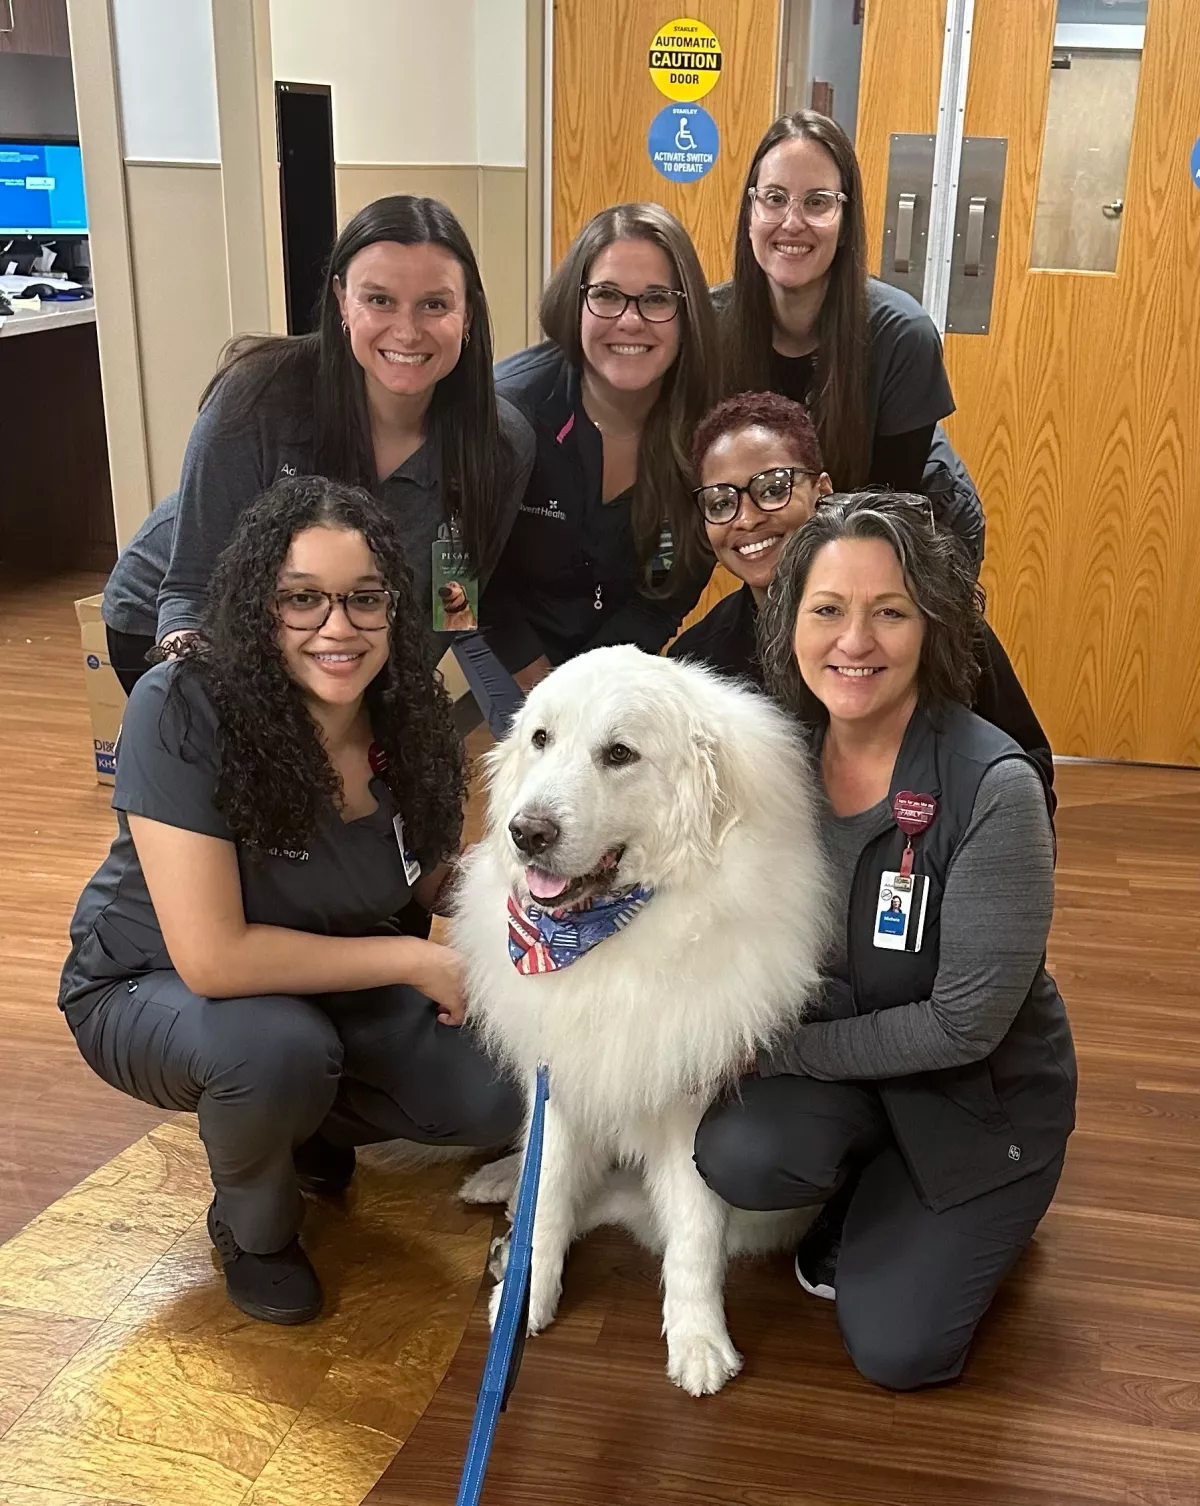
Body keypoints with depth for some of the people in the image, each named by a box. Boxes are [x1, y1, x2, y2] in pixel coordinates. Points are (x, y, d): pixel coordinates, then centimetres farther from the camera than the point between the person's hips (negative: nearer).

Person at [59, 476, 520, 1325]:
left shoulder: (409, 714, -14)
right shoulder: (182, 713, -31)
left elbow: (436, 882, 0)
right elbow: (211, 957, -34)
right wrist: (412, 960, -27)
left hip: (324, 984, 5)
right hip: (149, 989, -4)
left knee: (496, 1095, -14)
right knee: (278, 1048, -37)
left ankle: (308, 1127, 18)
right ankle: (252, 1228, -1)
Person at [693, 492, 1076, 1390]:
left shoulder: (993, 788, -29)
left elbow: (966, 1023, -24)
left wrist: (784, 1049, -18)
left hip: (981, 1091, -3)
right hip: (833, 1062, 4)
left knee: (897, 1351, -6)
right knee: (741, 1156, -26)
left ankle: (984, 1219, 26)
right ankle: (866, 1195, 10)